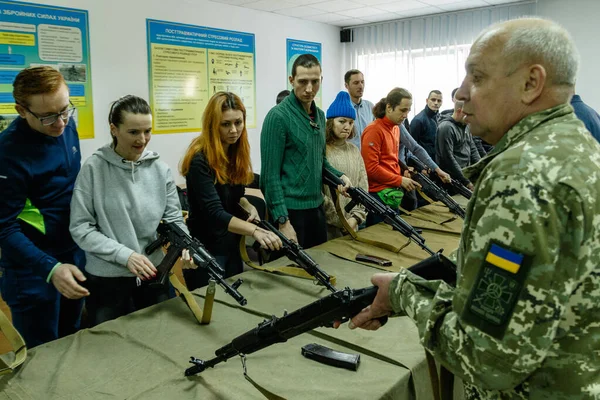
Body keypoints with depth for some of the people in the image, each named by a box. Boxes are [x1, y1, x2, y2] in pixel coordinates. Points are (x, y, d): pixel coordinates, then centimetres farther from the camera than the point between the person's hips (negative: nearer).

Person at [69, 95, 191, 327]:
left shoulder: (161, 170, -1)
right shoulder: (94, 168, -9)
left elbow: (174, 219, -1)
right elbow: (80, 228, -11)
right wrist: (125, 255, -20)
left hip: (154, 275, 3)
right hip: (106, 279, -3)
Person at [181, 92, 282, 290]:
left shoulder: (236, 152, 1)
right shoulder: (201, 160, -23)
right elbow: (215, 213, -31)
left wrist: (249, 207, -7)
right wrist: (255, 230, -44)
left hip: (232, 244, 8)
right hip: (206, 249, -8)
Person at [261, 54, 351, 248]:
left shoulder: (320, 115, 9)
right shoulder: (278, 116, -15)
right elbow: (271, 174, -18)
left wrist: (339, 176, 0)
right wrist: (283, 221, -20)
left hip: (316, 206, 8)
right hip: (290, 209, -7)